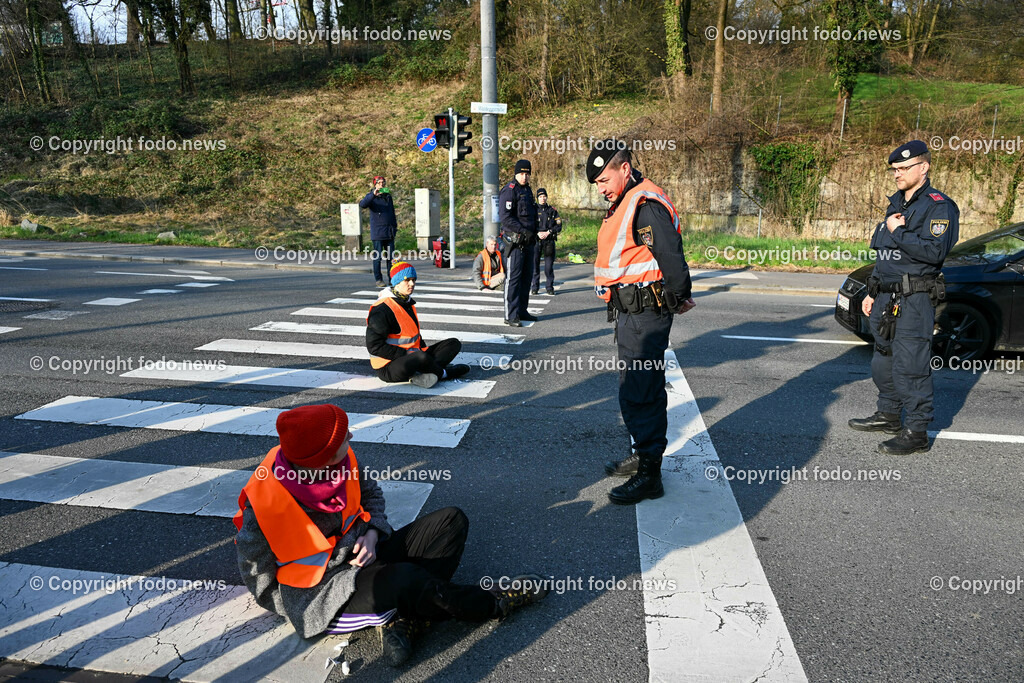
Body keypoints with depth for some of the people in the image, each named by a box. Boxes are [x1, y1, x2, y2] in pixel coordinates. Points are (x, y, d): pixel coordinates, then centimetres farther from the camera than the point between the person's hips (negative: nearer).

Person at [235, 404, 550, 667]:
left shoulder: (341, 460, -11)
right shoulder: (265, 505, -24)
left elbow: (370, 493, 9)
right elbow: (261, 586, -12)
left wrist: (372, 533, -8)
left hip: (359, 556, 7)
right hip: (317, 594, -7)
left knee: (452, 521, -4)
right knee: (405, 579, -34)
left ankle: (405, 619, -18)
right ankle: (494, 604, -8)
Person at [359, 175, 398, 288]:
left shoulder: (388, 196, 16)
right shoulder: (371, 196, -2)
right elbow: (362, 204, -23)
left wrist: (395, 227, 19)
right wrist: (373, 194, -35)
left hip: (389, 232, 5)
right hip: (377, 232, -5)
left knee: (390, 256, 5)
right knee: (378, 256, -2)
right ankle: (378, 280, 4)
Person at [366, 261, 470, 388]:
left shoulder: (408, 303, 14)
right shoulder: (382, 309, -15)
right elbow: (375, 346, -20)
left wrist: (423, 349, 5)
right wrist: (406, 353, -20)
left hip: (411, 357, 10)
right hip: (388, 368, -10)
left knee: (454, 344, -1)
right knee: (422, 357, -40)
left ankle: (420, 375, -24)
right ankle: (445, 373, -8)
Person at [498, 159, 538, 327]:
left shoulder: (527, 190, 18)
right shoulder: (509, 191, -10)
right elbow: (505, 217, -19)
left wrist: (534, 233, 15)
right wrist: (524, 231, -21)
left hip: (528, 240, 9)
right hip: (515, 241, -9)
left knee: (527, 276, 12)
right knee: (513, 277, -8)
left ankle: (522, 311, 22)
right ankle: (510, 316, -6)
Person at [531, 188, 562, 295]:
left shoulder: (552, 210, 10)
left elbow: (559, 226, 5)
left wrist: (548, 232, -8)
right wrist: (538, 233, -13)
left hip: (549, 241, 1)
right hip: (536, 241, -1)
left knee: (549, 265, 1)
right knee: (535, 264, -2)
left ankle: (550, 287, 10)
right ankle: (535, 287, 7)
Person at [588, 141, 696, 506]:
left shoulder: (646, 205, -17)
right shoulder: (626, 203, 16)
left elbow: (671, 256, -23)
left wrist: (678, 298, -9)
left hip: (644, 314, -11)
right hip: (630, 311, 11)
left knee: (638, 393, -7)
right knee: (642, 388, 19)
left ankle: (649, 475, 2)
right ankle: (643, 455, 32)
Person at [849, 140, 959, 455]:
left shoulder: (938, 206, -9)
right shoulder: (896, 203, 17)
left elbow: (934, 251, -24)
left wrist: (898, 232, -15)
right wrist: (871, 293, 21)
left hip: (914, 301, -9)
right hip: (886, 297, 9)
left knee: (910, 366, -8)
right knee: (883, 361, 16)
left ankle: (917, 432, 1)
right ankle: (888, 416, 31)